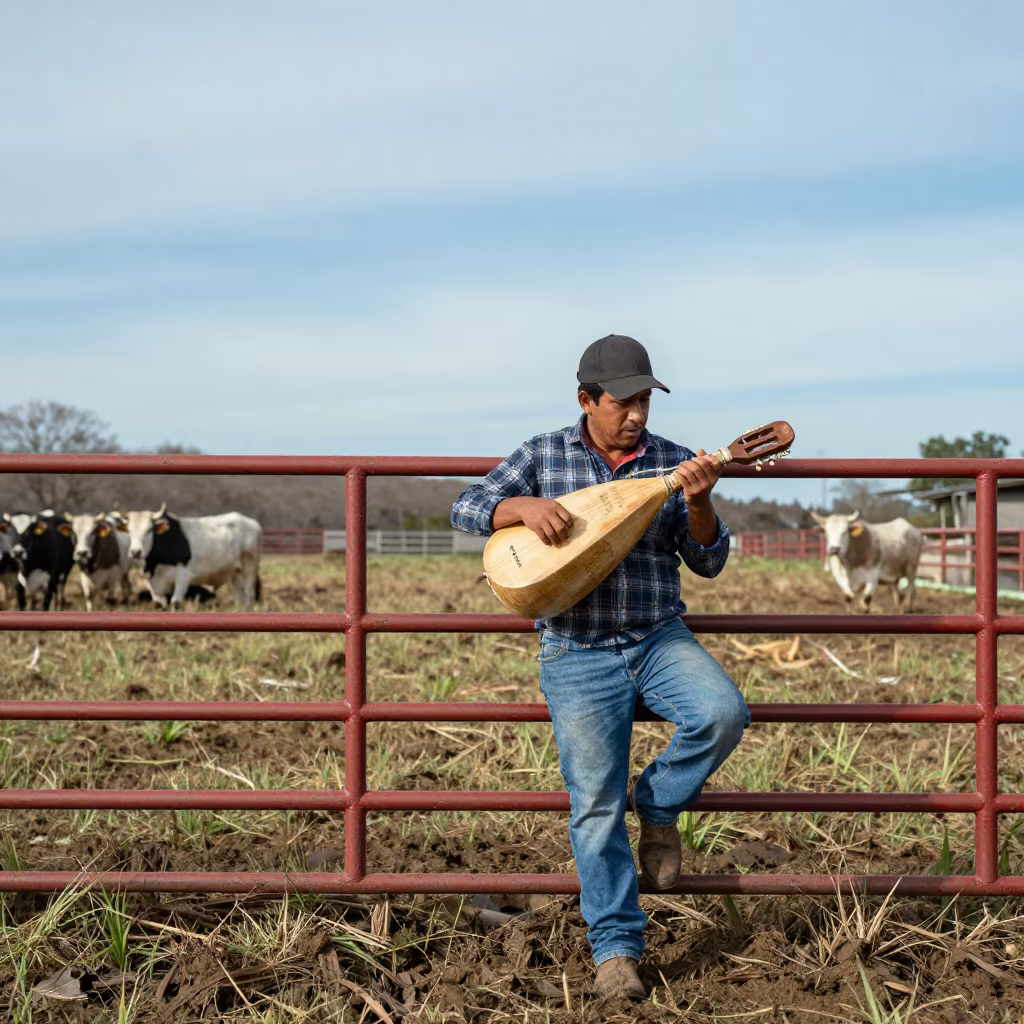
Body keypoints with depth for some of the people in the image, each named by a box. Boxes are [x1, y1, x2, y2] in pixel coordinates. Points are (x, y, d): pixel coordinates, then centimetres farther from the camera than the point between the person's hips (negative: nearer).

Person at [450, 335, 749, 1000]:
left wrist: (699, 502, -17)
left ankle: (658, 806, 2)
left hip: (659, 639, 1)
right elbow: (468, 508, 0)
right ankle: (617, 948, 6)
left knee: (724, 714, -28)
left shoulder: (673, 462, 5)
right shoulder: (544, 455, 5)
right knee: (596, 803, -6)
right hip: (578, 653, -1)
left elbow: (709, 562, 3)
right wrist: (525, 505, -20)